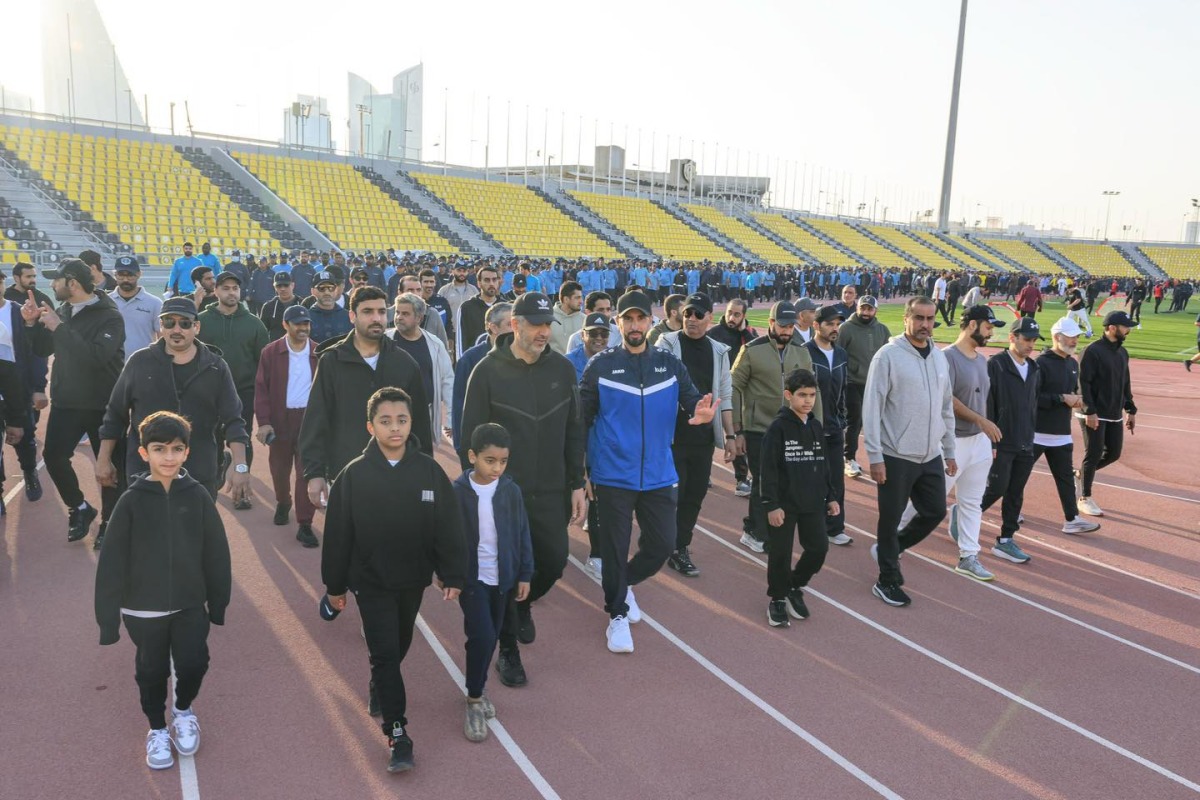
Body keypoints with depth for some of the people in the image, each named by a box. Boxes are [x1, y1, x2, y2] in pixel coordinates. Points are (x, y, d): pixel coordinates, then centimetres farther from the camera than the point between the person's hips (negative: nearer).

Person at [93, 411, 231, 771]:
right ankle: (157, 729, 39)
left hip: (190, 604, 0)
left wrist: (218, 603, 2)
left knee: (194, 664, 2)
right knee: (151, 671, 14)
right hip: (143, 608, 0)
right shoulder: (132, 500, -12)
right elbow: (112, 562, -8)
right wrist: (108, 616, -8)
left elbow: (216, 553, -2)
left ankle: (183, 710, 35)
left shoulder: (197, 496, -9)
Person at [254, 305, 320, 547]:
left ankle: (304, 525, 0)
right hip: (280, 419, 1)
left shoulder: (319, 353, -2)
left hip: (310, 418, -1)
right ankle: (283, 503, 46)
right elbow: (261, 388, -3)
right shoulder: (270, 352, -2)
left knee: (307, 471, -4)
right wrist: (263, 422, -10)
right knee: (280, 468, 17)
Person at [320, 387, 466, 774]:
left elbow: (449, 527, -6)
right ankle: (397, 732, 5)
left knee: (401, 645, 22)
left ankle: (381, 685, 51)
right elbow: (337, 533, -6)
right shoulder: (354, 474, -13)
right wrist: (335, 585, -2)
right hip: (371, 582, -2)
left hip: (413, 579, 3)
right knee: (384, 652, -2)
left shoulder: (429, 471, -10)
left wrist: (453, 575, -8)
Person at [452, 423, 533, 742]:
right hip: (472, 578, -3)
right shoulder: (458, 492, -12)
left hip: (503, 577, 3)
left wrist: (525, 575, 2)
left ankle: (479, 688, 35)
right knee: (481, 637, -11)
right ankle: (474, 700, 6)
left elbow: (522, 534, 2)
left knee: (491, 638, 14)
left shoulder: (511, 491, -4)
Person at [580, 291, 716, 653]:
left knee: (663, 543, 8)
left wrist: (702, 412, -25)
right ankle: (617, 614, 24)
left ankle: (625, 583, 37)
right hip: (613, 476, -3)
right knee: (615, 548, 4)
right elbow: (582, 420, -1)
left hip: (658, 476, 3)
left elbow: (693, 400, 0)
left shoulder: (669, 365, 3)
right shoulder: (600, 366, -4)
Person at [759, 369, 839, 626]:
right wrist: (771, 505, -17)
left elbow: (824, 464, 16)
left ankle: (795, 587, 28)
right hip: (784, 503, -5)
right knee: (781, 553, 2)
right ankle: (778, 599, 20)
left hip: (812, 502, 6)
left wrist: (831, 496, 14)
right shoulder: (778, 427, -12)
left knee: (819, 547, 5)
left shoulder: (816, 427, 7)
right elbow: (768, 470, -14)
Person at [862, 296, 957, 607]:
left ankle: (889, 549, 35)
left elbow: (947, 408, 16)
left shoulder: (939, 357, 9)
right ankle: (887, 582, 21)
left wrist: (949, 452, 15)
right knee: (890, 520, 5)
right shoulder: (888, 356, -12)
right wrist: (875, 457, -17)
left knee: (935, 512, 14)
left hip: (931, 457, 6)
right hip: (896, 457, -6)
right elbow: (872, 408, -14)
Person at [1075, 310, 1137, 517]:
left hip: (1115, 416, 8)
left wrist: (1130, 410, 16)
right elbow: (1083, 383, -16)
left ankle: (1081, 475, 29)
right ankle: (1084, 499, 8)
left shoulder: (1123, 353, 12)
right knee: (1094, 455, -4)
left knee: (1114, 453, 8)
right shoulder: (1093, 351, -13)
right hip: (1094, 415, -8)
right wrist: (1090, 411, -21)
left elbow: (1126, 384, 20)